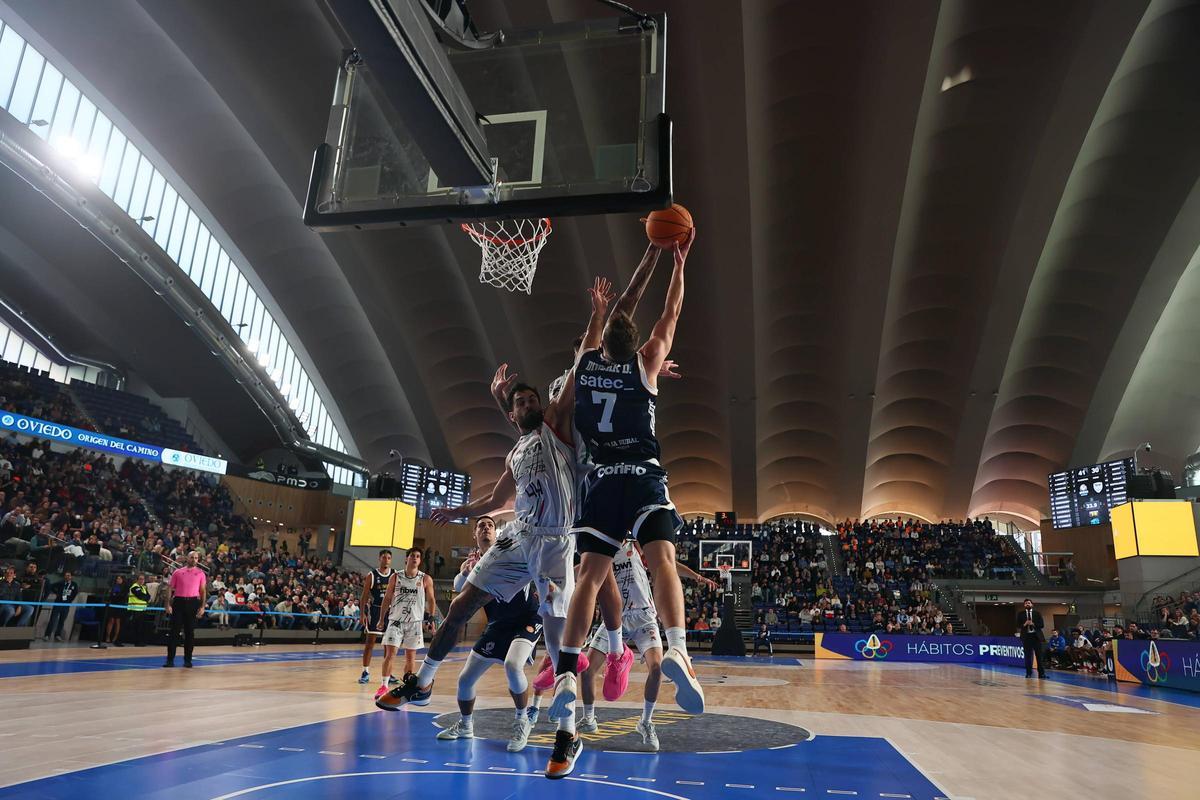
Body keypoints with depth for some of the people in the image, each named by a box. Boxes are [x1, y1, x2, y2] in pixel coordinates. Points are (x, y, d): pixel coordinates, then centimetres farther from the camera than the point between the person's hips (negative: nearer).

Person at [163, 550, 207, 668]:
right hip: (178, 601, 0)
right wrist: (168, 604, -3)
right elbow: (170, 588, 6)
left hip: (193, 602, 0)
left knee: (190, 632, 3)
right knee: (174, 631, -1)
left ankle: (187, 660, 8)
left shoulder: (200, 573, 7)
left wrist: (202, 606, -2)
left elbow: (203, 590, 6)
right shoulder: (178, 572, 7)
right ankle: (170, 659, 5)